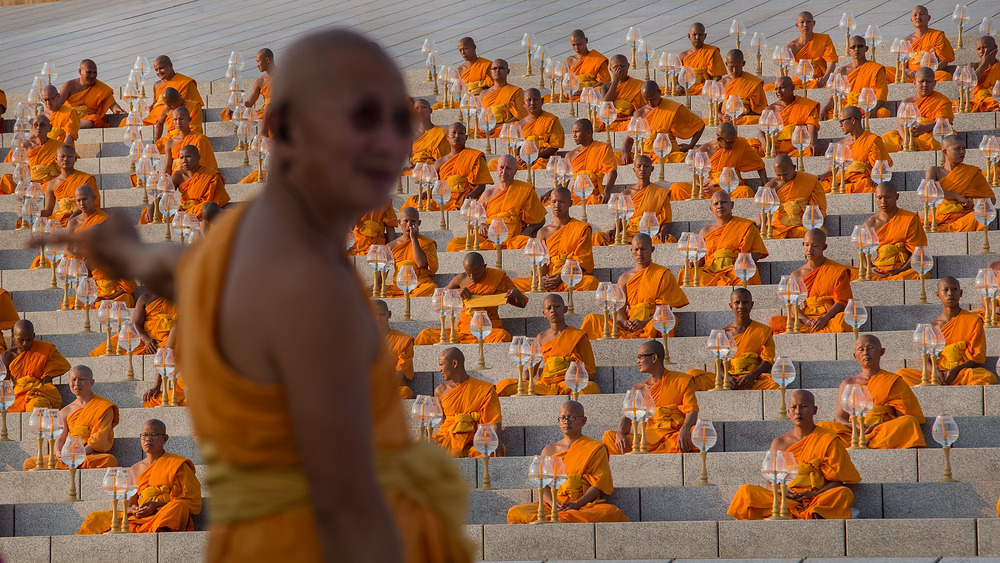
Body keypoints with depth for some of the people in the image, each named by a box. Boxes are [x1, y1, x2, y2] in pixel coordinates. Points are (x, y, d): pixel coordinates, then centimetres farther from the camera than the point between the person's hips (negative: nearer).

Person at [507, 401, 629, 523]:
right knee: (514, 512, -26)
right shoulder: (549, 451, 21)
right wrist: (553, 503, -12)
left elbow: (598, 485, -1)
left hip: (585, 505, -3)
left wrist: (577, 504, -17)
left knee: (613, 513, -39)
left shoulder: (595, 448, 10)